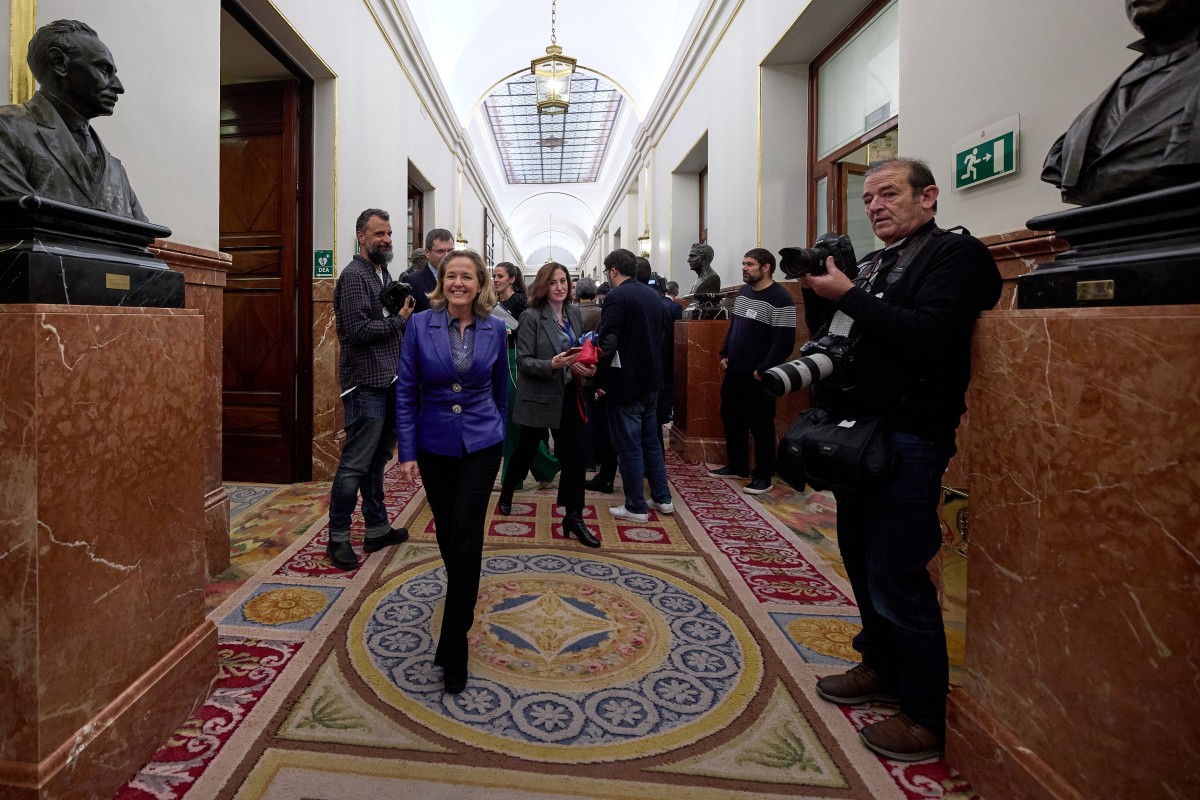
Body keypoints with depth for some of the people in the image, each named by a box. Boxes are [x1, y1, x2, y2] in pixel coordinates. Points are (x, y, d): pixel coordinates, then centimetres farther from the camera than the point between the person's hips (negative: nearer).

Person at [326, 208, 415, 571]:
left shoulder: (383, 274, 17)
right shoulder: (354, 276, -11)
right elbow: (358, 330, -20)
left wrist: (405, 315, 5)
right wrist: (400, 320, -13)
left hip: (388, 382, 9)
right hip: (366, 384, -9)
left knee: (377, 460, 16)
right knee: (355, 465, -2)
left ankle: (377, 529, 26)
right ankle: (338, 538, 11)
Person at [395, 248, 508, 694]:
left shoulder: (494, 329, -2)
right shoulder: (420, 325, -5)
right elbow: (406, 391, -4)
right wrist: (406, 451, -8)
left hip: (481, 443, -1)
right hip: (434, 444, 1)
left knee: (465, 536, -8)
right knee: (447, 532, 14)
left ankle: (453, 648, 0)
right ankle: (462, 600, 43)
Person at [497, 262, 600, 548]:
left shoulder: (574, 314, 6)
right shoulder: (531, 317, -10)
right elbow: (523, 361, -13)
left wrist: (587, 369, -5)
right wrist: (551, 365, -29)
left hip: (569, 397, 4)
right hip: (538, 398, -4)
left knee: (575, 454, -1)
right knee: (526, 450, 15)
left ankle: (574, 518, 8)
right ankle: (506, 494, 42)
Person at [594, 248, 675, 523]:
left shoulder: (617, 297, -15)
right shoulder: (653, 295, 10)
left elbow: (607, 342, -21)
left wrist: (599, 380, -14)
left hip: (625, 382, -8)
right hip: (651, 380, 8)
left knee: (628, 445, 2)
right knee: (651, 440, 18)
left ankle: (636, 507, 10)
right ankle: (662, 498, 25)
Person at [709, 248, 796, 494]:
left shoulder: (780, 299, -14)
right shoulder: (743, 292, 13)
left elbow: (784, 341, -19)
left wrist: (764, 370, -19)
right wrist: (725, 354, 14)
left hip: (757, 376, -8)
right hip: (734, 371, 8)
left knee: (760, 426, 0)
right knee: (731, 419, 15)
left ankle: (763, 476, 11)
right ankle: (737, 466, 30)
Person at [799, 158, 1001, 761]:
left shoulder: (957, 254, -5)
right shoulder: (871, 264, 18)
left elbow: (929, 336, -22)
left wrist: (847, 296, -18)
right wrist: (816, 295, 1)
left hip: (905, 440, -8)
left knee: (897, 580, -4)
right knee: (862, 561, 17)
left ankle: (926, 717, 13)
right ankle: (882, 667, 36)